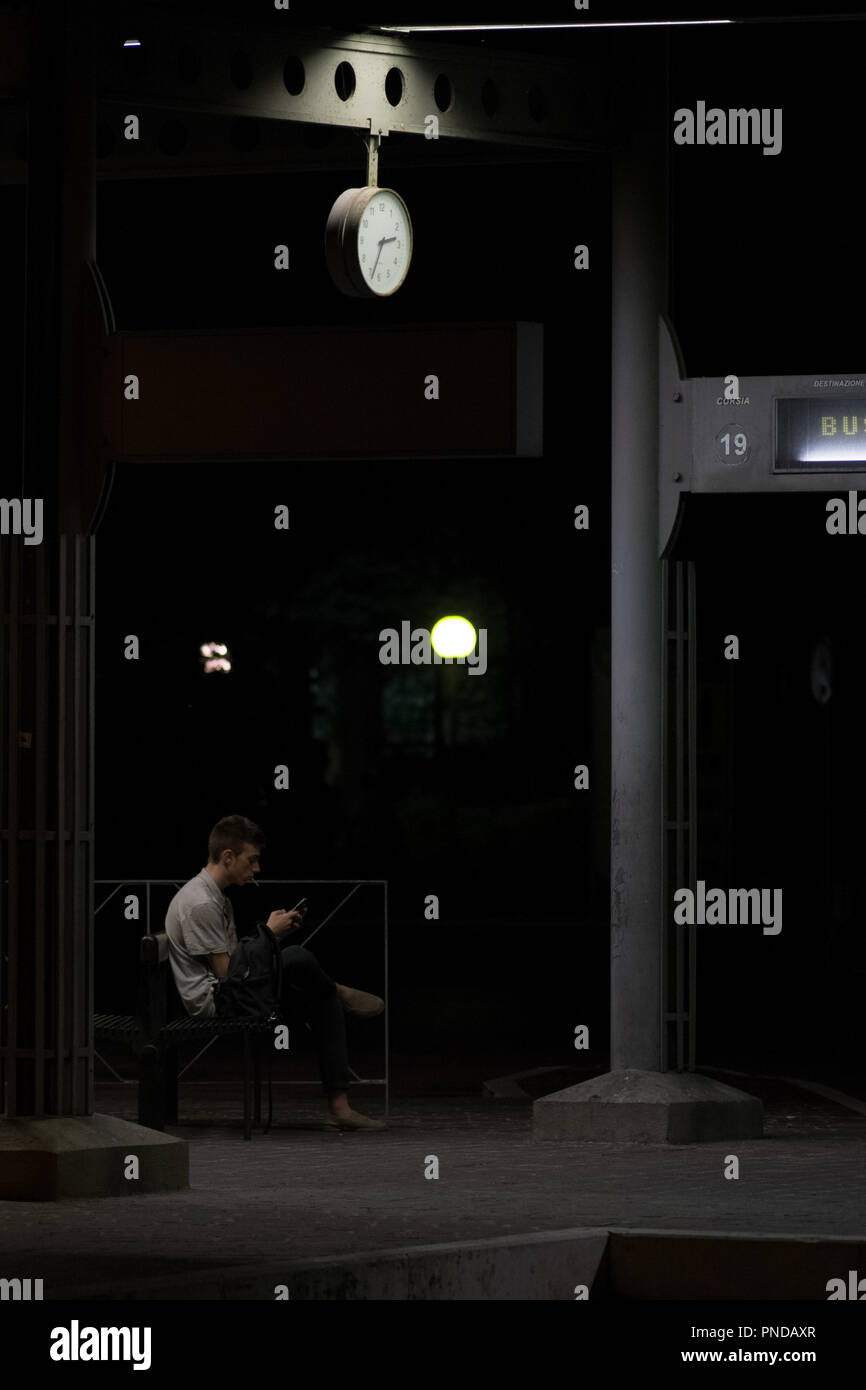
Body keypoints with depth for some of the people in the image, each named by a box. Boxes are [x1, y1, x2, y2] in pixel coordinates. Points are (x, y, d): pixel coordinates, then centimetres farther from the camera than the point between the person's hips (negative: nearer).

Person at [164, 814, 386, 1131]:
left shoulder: (217, 899, 18)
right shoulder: (200, 904, -19)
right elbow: (226, 971, -19)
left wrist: (275, 931, 4)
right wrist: (269, 933, -9)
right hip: (211, 1002, -12)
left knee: (323, 1001, 10)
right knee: (296, 959, -23)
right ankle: (337, 992, 9)